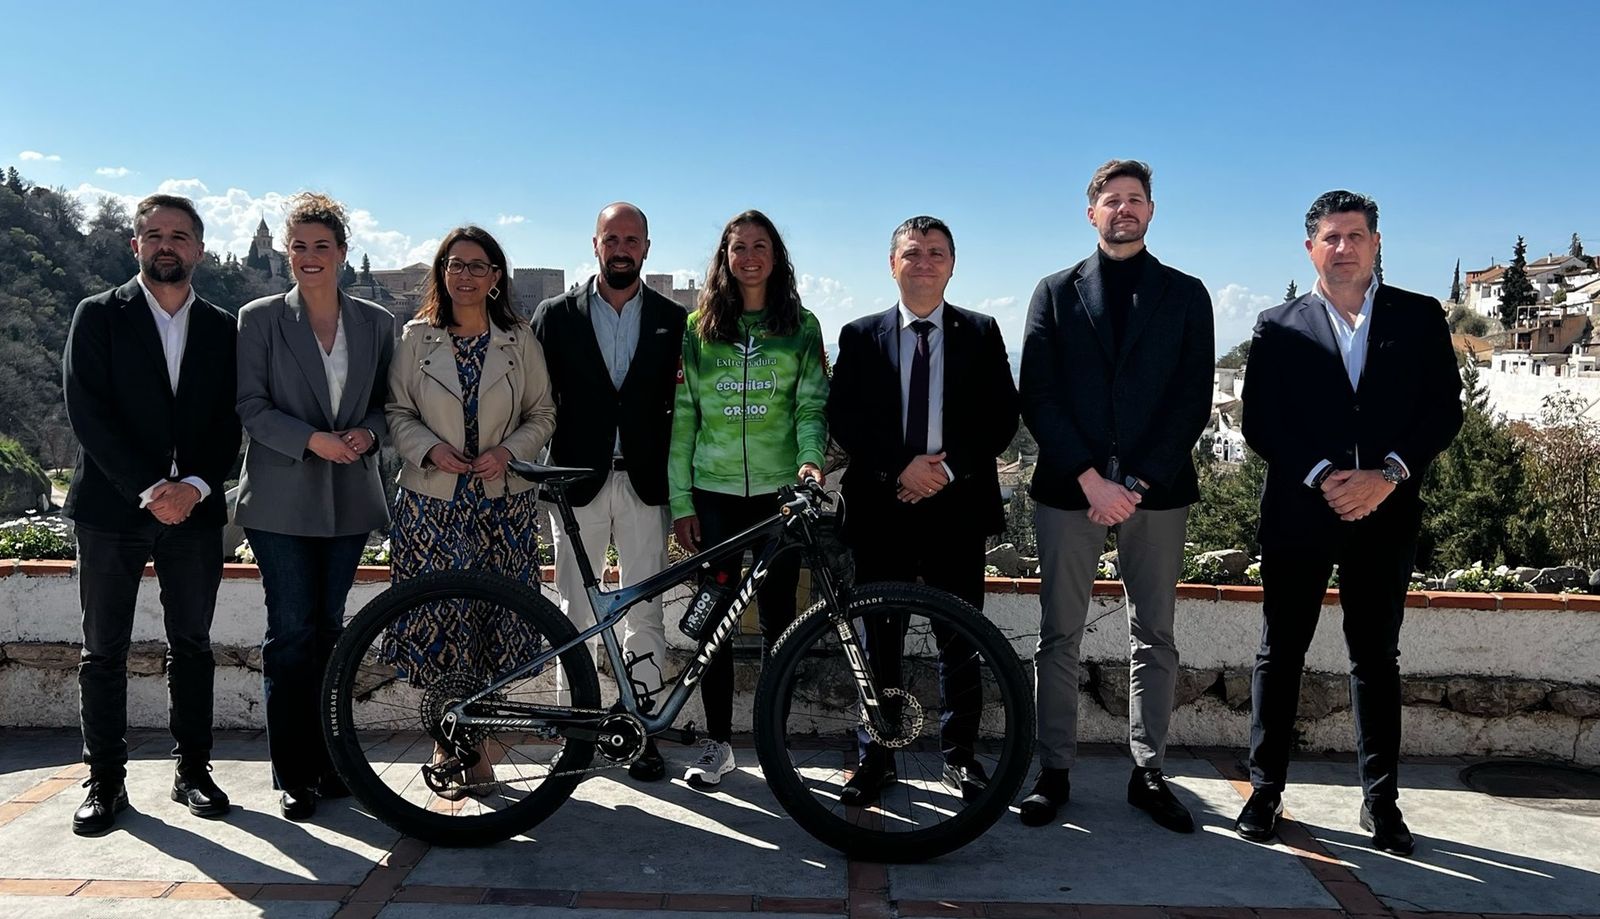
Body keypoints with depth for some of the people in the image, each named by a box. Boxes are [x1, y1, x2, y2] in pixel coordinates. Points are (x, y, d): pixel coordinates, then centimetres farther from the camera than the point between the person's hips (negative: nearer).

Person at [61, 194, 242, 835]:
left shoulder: (222, 328, 10)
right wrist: (149, 488, -15)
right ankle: (106, 781, 14)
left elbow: (230, 422, 5)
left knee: (192, 645, 8)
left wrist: (194, 485, -11)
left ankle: (192, 771, 18)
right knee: (104, 651, 4)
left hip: (194, 510, 2)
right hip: (111, 507, -2)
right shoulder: (98, 316, 3)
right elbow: (88, 413, -7)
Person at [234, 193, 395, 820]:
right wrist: (312, 439, -17)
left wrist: (367, 432, -10)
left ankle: (325, 760, 18)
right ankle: (293, 775, 6)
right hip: (282, 498, -2)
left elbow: (388, 402, 11)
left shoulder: (376, 323, 9)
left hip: (349, 499, 3)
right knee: (292, 633, -3)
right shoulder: (259, 319, 2)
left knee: (328, 629, 9)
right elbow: (250, 406, -4)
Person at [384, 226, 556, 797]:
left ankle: (481, 756, 12)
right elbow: (397, 413, 7)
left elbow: (543, 414, 8)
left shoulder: (519, 341, 6)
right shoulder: (416, 338, 6)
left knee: (494, 621, 0)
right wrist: (430, 449, -11)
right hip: (432, 503, 0)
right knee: (439, 619, -3)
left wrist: (510, 450, -10)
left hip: (502, 504, 0)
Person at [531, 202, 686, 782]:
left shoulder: (672, 320, 6)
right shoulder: (556, 316, 5)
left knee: (644, 611, 5)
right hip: (577, 481, 0)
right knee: (576, 610, 7)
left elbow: (681, 406, 5)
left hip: (644, 483, 0)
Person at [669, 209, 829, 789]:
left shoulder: (801, 327, 6)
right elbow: (681, 418, 5)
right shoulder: (697, 328, 6)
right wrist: (680, 501, 0)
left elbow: (812, 404, 3)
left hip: (779, 492, 0)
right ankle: (718, 743, 17)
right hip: (713, 494, 1)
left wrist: (811, 457, -18)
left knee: (777, 618, 4)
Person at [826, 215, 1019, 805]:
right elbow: (842, 418, 0)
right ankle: (876, 758, 16)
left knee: (959, 639, 7)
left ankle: (960, 754, 20)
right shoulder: (860, 336, 8)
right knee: (879, 639, 5)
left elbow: (1002, 416, 2)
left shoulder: (980, 334, 8)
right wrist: (900, 468, -12)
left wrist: (950, 469, -11)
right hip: (881, 507, 0)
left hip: (958, 506, 0)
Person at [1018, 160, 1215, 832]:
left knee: (1154, 638, 7)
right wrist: (1090, 479, -11)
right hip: (1069, 487, 0)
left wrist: (1135, 482, -10)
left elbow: (1193, 402, 1)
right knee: (1059, 636, 3)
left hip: (1156, 491, 1)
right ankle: (1055, 771, 13)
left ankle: (1147, 772, 18)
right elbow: (1037, 397, -1)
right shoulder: (1056, 293, 9)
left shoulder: (1185, 295, 10)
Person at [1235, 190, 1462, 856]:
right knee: (1280, 653, 5)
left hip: (1385, 516, 1)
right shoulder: (1278, 327, 6)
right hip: (1298, 514, 0)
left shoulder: (1420, 318, 8)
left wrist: (1388, 474, -12)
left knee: (1377, 657, 10)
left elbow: (1445, 409, 2)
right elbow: (1259, 424, -1)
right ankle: (1265, 790, 16)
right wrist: (1323, 477, -14)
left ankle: (1381, 801, 20)